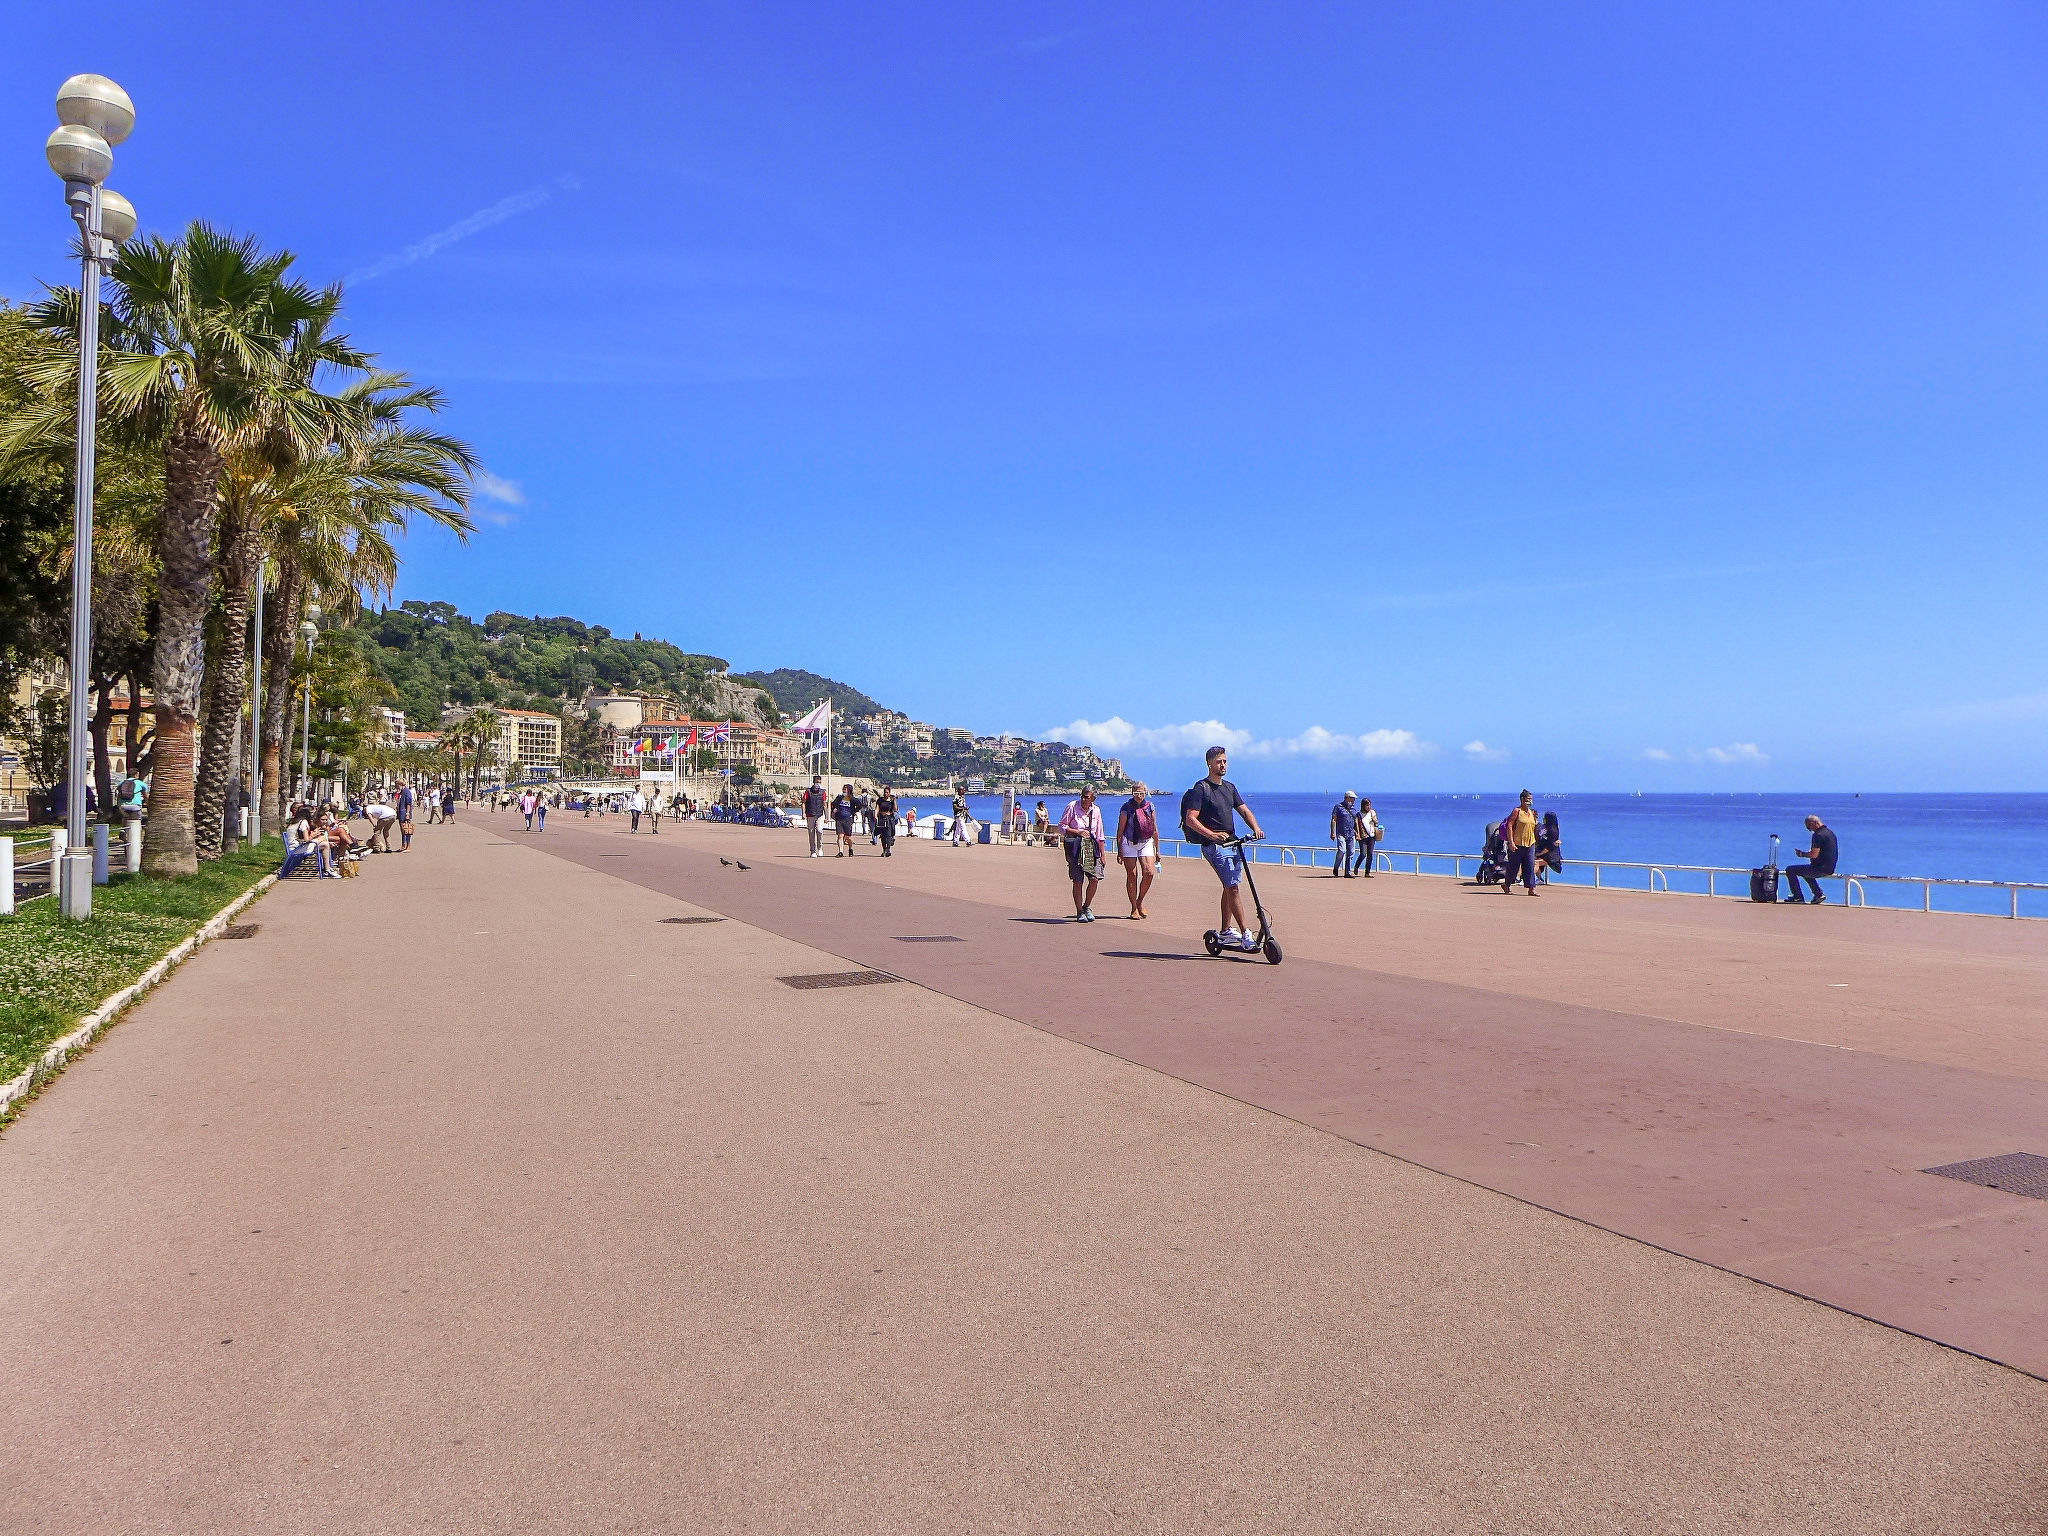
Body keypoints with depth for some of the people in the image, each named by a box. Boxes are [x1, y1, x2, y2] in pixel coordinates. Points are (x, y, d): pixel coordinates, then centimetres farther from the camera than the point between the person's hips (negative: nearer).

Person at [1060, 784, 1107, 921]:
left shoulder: (1096, 810, 10)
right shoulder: (1072, 807, -3)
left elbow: (1100, 835, 15)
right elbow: (1062, 826, 0)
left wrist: (1102, 854, 12)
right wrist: (1078, 832, -12)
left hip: (1091, 847, 3)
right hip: (1075, 847, -3)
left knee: (1095, 879, -7)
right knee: (1078, 881, -4)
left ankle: (1087, 907, 15)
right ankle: (1079, 912, 9)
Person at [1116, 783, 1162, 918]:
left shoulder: (1150, 807, 4)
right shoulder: (1127, 808, -5)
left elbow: (1155, 830, 9)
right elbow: (1120, 830, -2)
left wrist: (1157, 851, 10)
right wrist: (1119, 850, -5)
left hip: (1146, 843, 3)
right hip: (1129, 843, -2)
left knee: (1149, 873, -12)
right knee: (1132, 875, -2)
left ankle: (1140, 902, 9)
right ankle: (1134, 909, 8)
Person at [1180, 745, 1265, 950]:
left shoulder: (1230, 787, 18)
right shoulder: (1201, 788, -6)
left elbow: (1244, 811, 15)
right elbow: (1190, 819, -13)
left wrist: (1255, 827, -6)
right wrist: (1211, 834, -26)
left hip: (1233, 843, 8)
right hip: (1214, 846, -8)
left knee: (1230, 887, 11)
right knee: (1232, 887, -13)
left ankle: (1226, 931, 22)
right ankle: (1246, 934, -14)